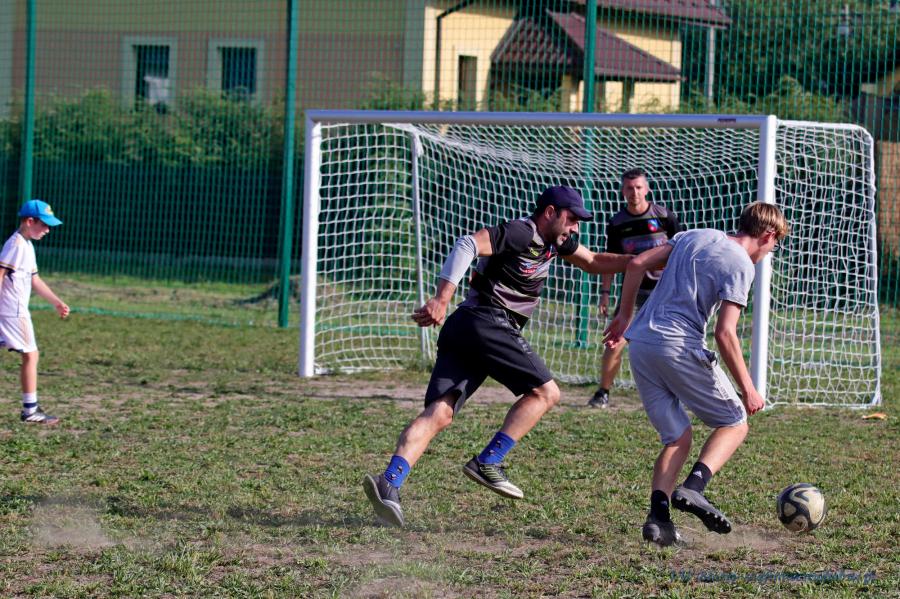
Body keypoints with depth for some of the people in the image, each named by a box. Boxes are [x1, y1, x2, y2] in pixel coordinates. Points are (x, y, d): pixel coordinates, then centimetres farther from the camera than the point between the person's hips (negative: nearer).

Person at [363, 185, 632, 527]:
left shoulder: (555, 242, 23)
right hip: (486, 322, -9)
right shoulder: (521, 233, -7)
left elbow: (594, 263, 36)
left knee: (440, 412, -7)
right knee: (545, 392, -2)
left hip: (460, 330, 9)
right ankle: (487, 464, -9)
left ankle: (389, 483, -25)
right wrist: (442, 298, -29)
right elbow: (468, 245, -20)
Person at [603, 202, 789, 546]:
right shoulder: (740, 265, -5)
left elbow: (637, 265, 14)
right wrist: (748, 389, -7)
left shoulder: (694, 236, 17)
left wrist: (625, 317, 24)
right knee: (734, 423, 7)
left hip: (639, 344, 7)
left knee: (677, 439, 14)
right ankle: (693, 487, -16)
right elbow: (725, 333, -13)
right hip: (680, 346, -7)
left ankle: (658, 514, -6)